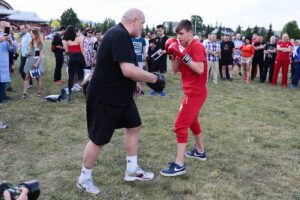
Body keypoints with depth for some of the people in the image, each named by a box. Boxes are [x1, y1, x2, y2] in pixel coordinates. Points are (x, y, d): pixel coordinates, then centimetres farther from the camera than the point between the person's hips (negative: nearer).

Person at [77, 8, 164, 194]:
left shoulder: (120, 34, 10)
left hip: (121, 95, 10)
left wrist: (134, 82, 12)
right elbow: (129, 70, -33)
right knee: (99, 140, 2)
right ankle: (84, 178, 22)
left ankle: (132, 170, 28)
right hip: (104, 98, -10)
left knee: (134, 127, 15)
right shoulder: (120, 35, -24)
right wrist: (155, 78, -19)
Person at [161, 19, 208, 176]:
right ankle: (200, 151, 41)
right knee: (192, 121, 24)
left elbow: (200, 69, -26)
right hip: (192, 92, 10)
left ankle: (179, 165, -10)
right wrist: (173, 55, -4)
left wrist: (183, 55, -25)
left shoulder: (197, 46, -15)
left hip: (195, 92, -10)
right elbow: (175, 70, 10)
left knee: (180, 125, -12)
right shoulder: (184, 48, 13)